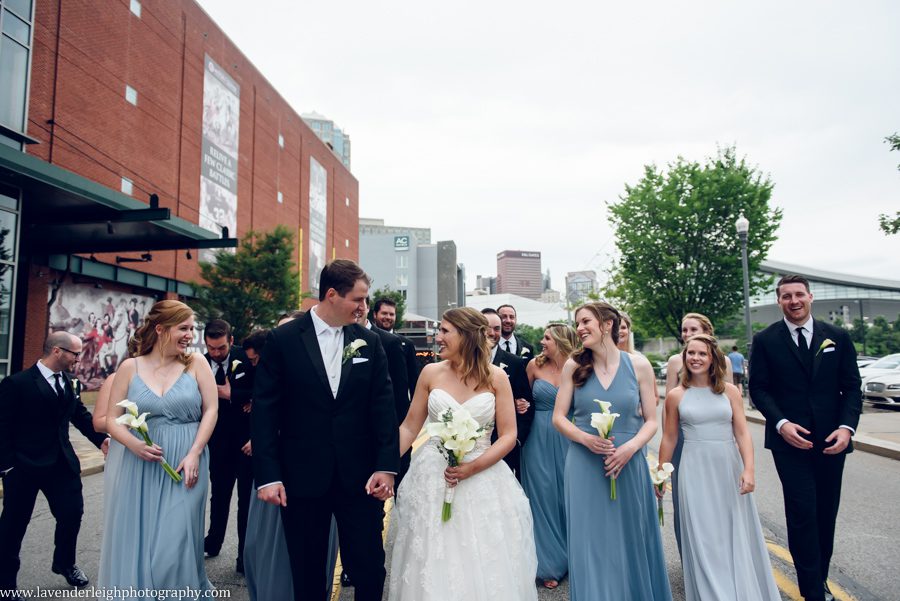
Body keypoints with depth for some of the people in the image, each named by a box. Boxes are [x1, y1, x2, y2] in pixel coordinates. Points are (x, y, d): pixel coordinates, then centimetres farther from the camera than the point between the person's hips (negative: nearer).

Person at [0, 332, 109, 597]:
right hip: (24, 466, -6)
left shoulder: (66, 381, 5)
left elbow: (80, 414, 5)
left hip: (62, 463, 6)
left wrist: (100, 439, -10)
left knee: (72, 512, 9)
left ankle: (65, 563, 34)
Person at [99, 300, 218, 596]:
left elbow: (211, 410, -1)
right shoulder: (130, 367, 2)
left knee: (175, 544, -1)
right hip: (140, 466, 1)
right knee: (136, 541, 9)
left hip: (185, 465, -1)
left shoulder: (196, 363, 1)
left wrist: (194, 454, -10)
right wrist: (133, 444, -16)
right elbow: (113, 419, 3)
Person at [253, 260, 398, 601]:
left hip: (360, 477, 2)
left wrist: (386, 466, -7)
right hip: (301, 479, -1)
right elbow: (264, 410, -4)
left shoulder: (370, 342, 4)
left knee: (370, 571, 6)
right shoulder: (283, 339, -4)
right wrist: (267, 475, -9)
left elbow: (383, 406, 1)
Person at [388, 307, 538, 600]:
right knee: (433, 567, 8)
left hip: (483, 478, -1)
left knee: (485, 569, 7)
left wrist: (473, 467, -18)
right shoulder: (431, 373, 0)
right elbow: (409, 427, 4)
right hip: (433, 478, 1)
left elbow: (508, 435, -6)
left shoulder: (496, 377, -4)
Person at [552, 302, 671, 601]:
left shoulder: (638, 365, -2)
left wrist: (630, 447, -15)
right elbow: (558, 417, 2)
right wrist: (586, 439, -15)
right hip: (585, 466, 0)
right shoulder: (574, 366, -1)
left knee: (632, 539, 13)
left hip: (629, 464, 0)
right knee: (591, 542, 6)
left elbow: (651, 420, 1)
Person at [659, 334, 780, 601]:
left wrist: (749, 469, -13)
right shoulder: (676, 395, 0)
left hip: (729, 468, 1)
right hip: (696, 471, -1)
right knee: (704, 538, 5)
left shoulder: (730, 391, 1)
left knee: (737, 534, 11)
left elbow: (742, 433, -2)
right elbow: (669, 439, 5)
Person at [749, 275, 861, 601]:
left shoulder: (838, 337, 4)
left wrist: (847, 426, -11)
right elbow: (759, 388, -2)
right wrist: (781, 423, -16)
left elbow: (851, 387, 3)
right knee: (803, 512, -5)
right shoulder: (765, 340, -2)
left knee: (826, 512, 12)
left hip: (831, 439, 3)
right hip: (790, 439, -3)